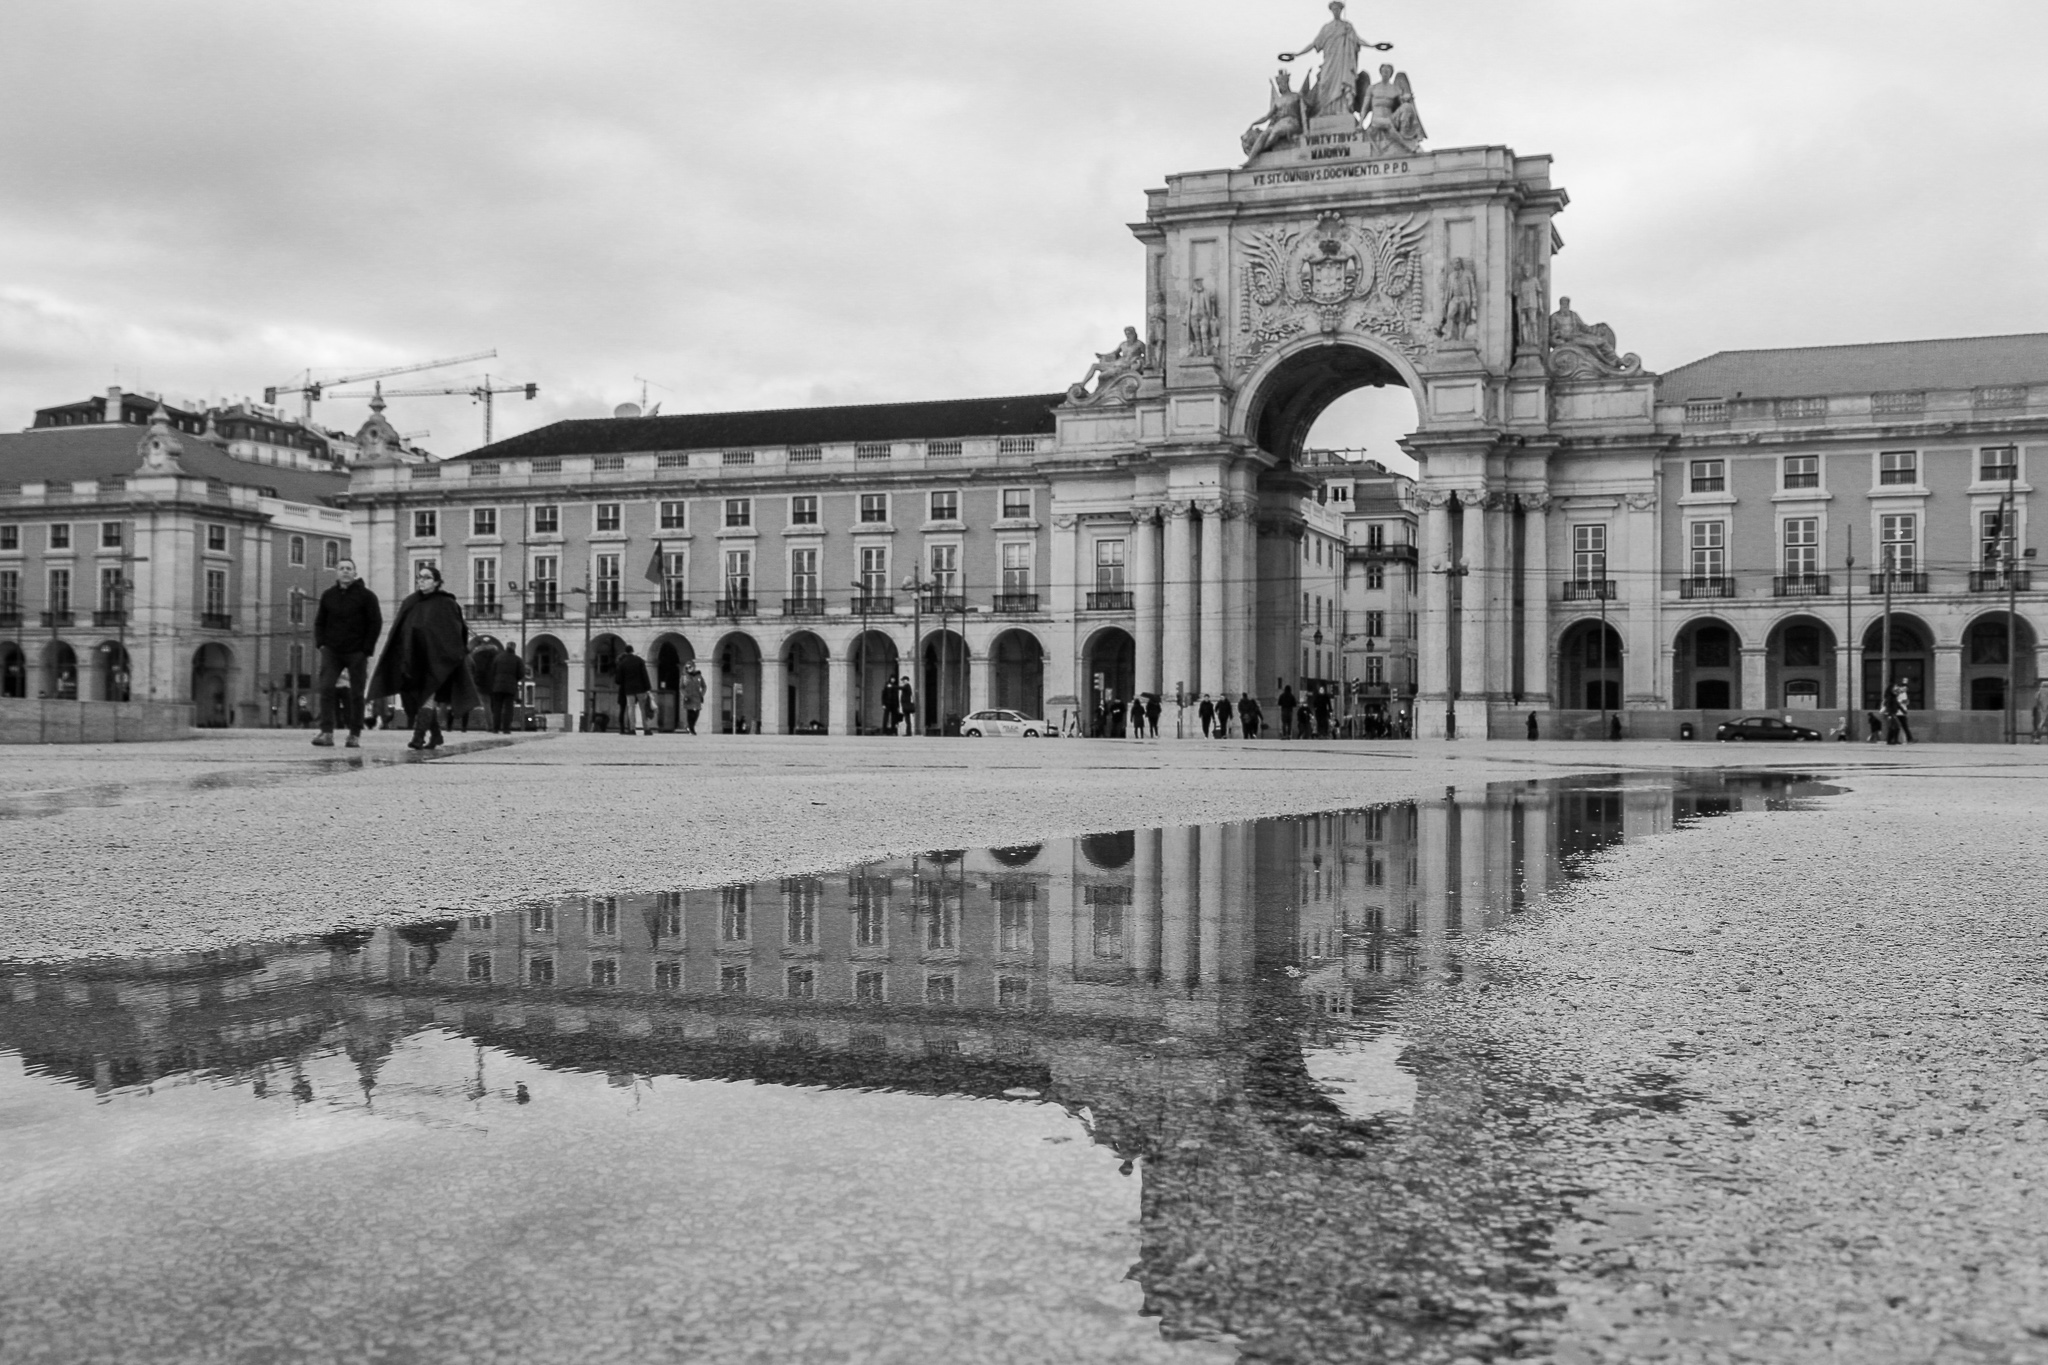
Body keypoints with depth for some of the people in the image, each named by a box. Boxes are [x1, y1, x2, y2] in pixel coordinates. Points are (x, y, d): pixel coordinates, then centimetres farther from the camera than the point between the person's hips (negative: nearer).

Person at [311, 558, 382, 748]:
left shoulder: (366, 596, 0)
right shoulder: (328, 595, 10)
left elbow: (376, 623, -1)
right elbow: (319, 622, 18)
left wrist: (367, 651, -7)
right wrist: (320, 644, 3)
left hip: (356, 652, -2)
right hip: (331, 651, 2)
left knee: (356, 693, 0)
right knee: (326, 688, -13)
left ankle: (355, 735, 7)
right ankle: (327, 733, -16)